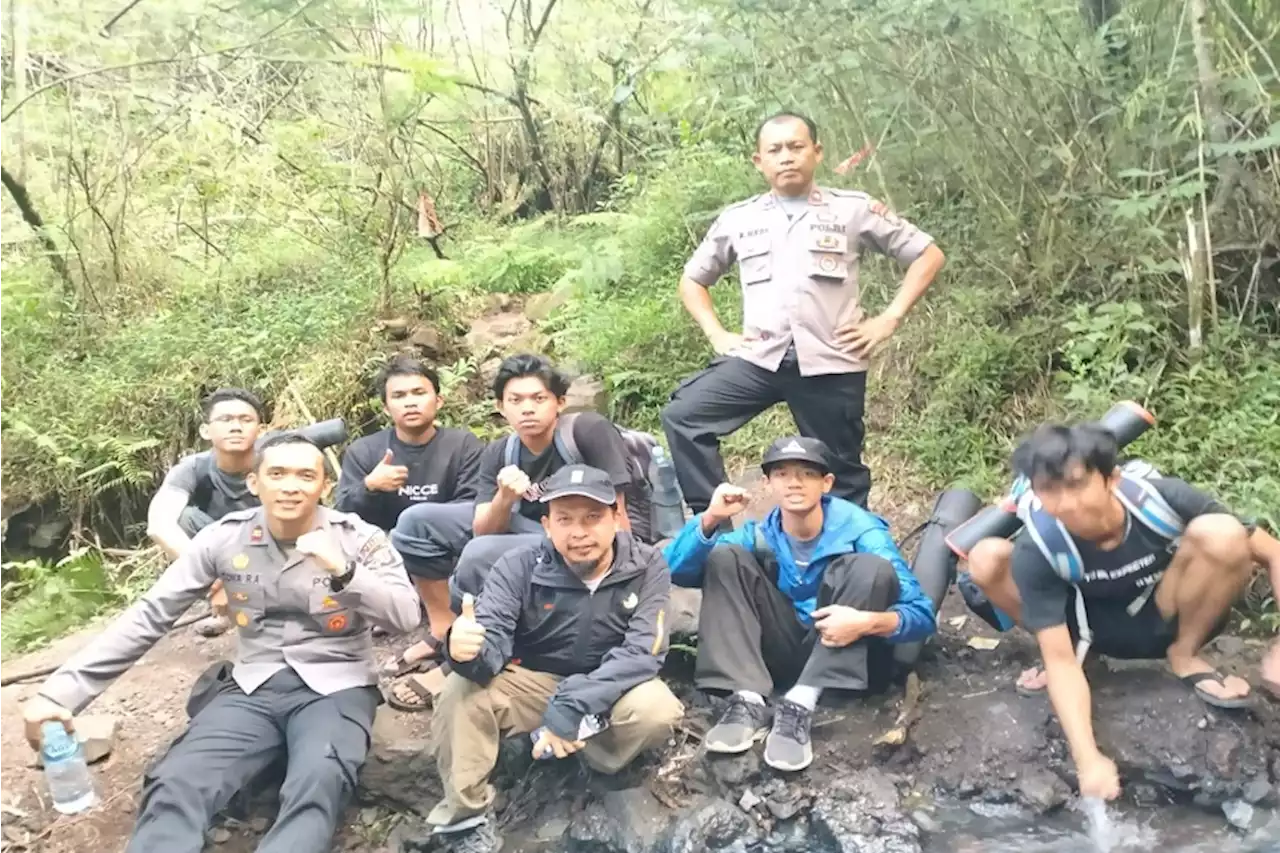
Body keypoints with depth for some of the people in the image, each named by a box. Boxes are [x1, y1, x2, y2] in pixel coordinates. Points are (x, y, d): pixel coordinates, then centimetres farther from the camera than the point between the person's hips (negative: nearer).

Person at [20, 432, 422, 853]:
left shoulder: (360, 538, -6)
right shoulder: (225, 537, -1)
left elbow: (405, 617, -12)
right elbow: (149, 615, 1)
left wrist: (343, 572, -27)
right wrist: (61, 691, -6)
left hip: (335, 687, -2)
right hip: (254, 686, 3)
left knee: (316, 787, -35)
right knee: (173, 787, -26)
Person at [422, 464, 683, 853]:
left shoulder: (646, 566, -15)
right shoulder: (520, 565, -15)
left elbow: (644, 651, -23)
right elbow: (492, 641, -25)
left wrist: (574, 705, -35)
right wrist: (470, 651, -51)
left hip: (610, 689, 0)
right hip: (530, 682, 1)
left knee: (657, 710, -32)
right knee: (462, 687, -27)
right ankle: (467, 820, -13)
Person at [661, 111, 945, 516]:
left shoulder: (854, 210, 3)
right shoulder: (737, 219, 10)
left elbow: (928, 255, 7)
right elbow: (692, 280, 21)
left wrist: (888, 319, -1)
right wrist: (717, 334, 6)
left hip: (832, 362, -2)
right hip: (759, 358, 2)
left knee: (841, 474, 7)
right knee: (683, 416, -16)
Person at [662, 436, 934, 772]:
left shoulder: (859, 530, -15)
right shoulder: (762, 535, -6)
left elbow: (922, 613, -20)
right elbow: (675, 570, -16)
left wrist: (869, 622, -41)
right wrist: (709, 520, -33)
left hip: (848, 655, -2)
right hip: (784, 651, 3)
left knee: (872, 568, -28)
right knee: (725, 557, -14)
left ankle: (800, 705, -34)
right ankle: (748, 702, -26)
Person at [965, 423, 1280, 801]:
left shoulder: (1161, 499, -29)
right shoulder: (1037, 550, -30)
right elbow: (1060, 660, -27)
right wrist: (1088, 758, -39)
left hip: (1163, 620, 0)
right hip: (1092, 627, 1)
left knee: (1222, 534, -31)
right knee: (986, 559, -25)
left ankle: (1185, 656, -5)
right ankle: (1080, 650, 3)